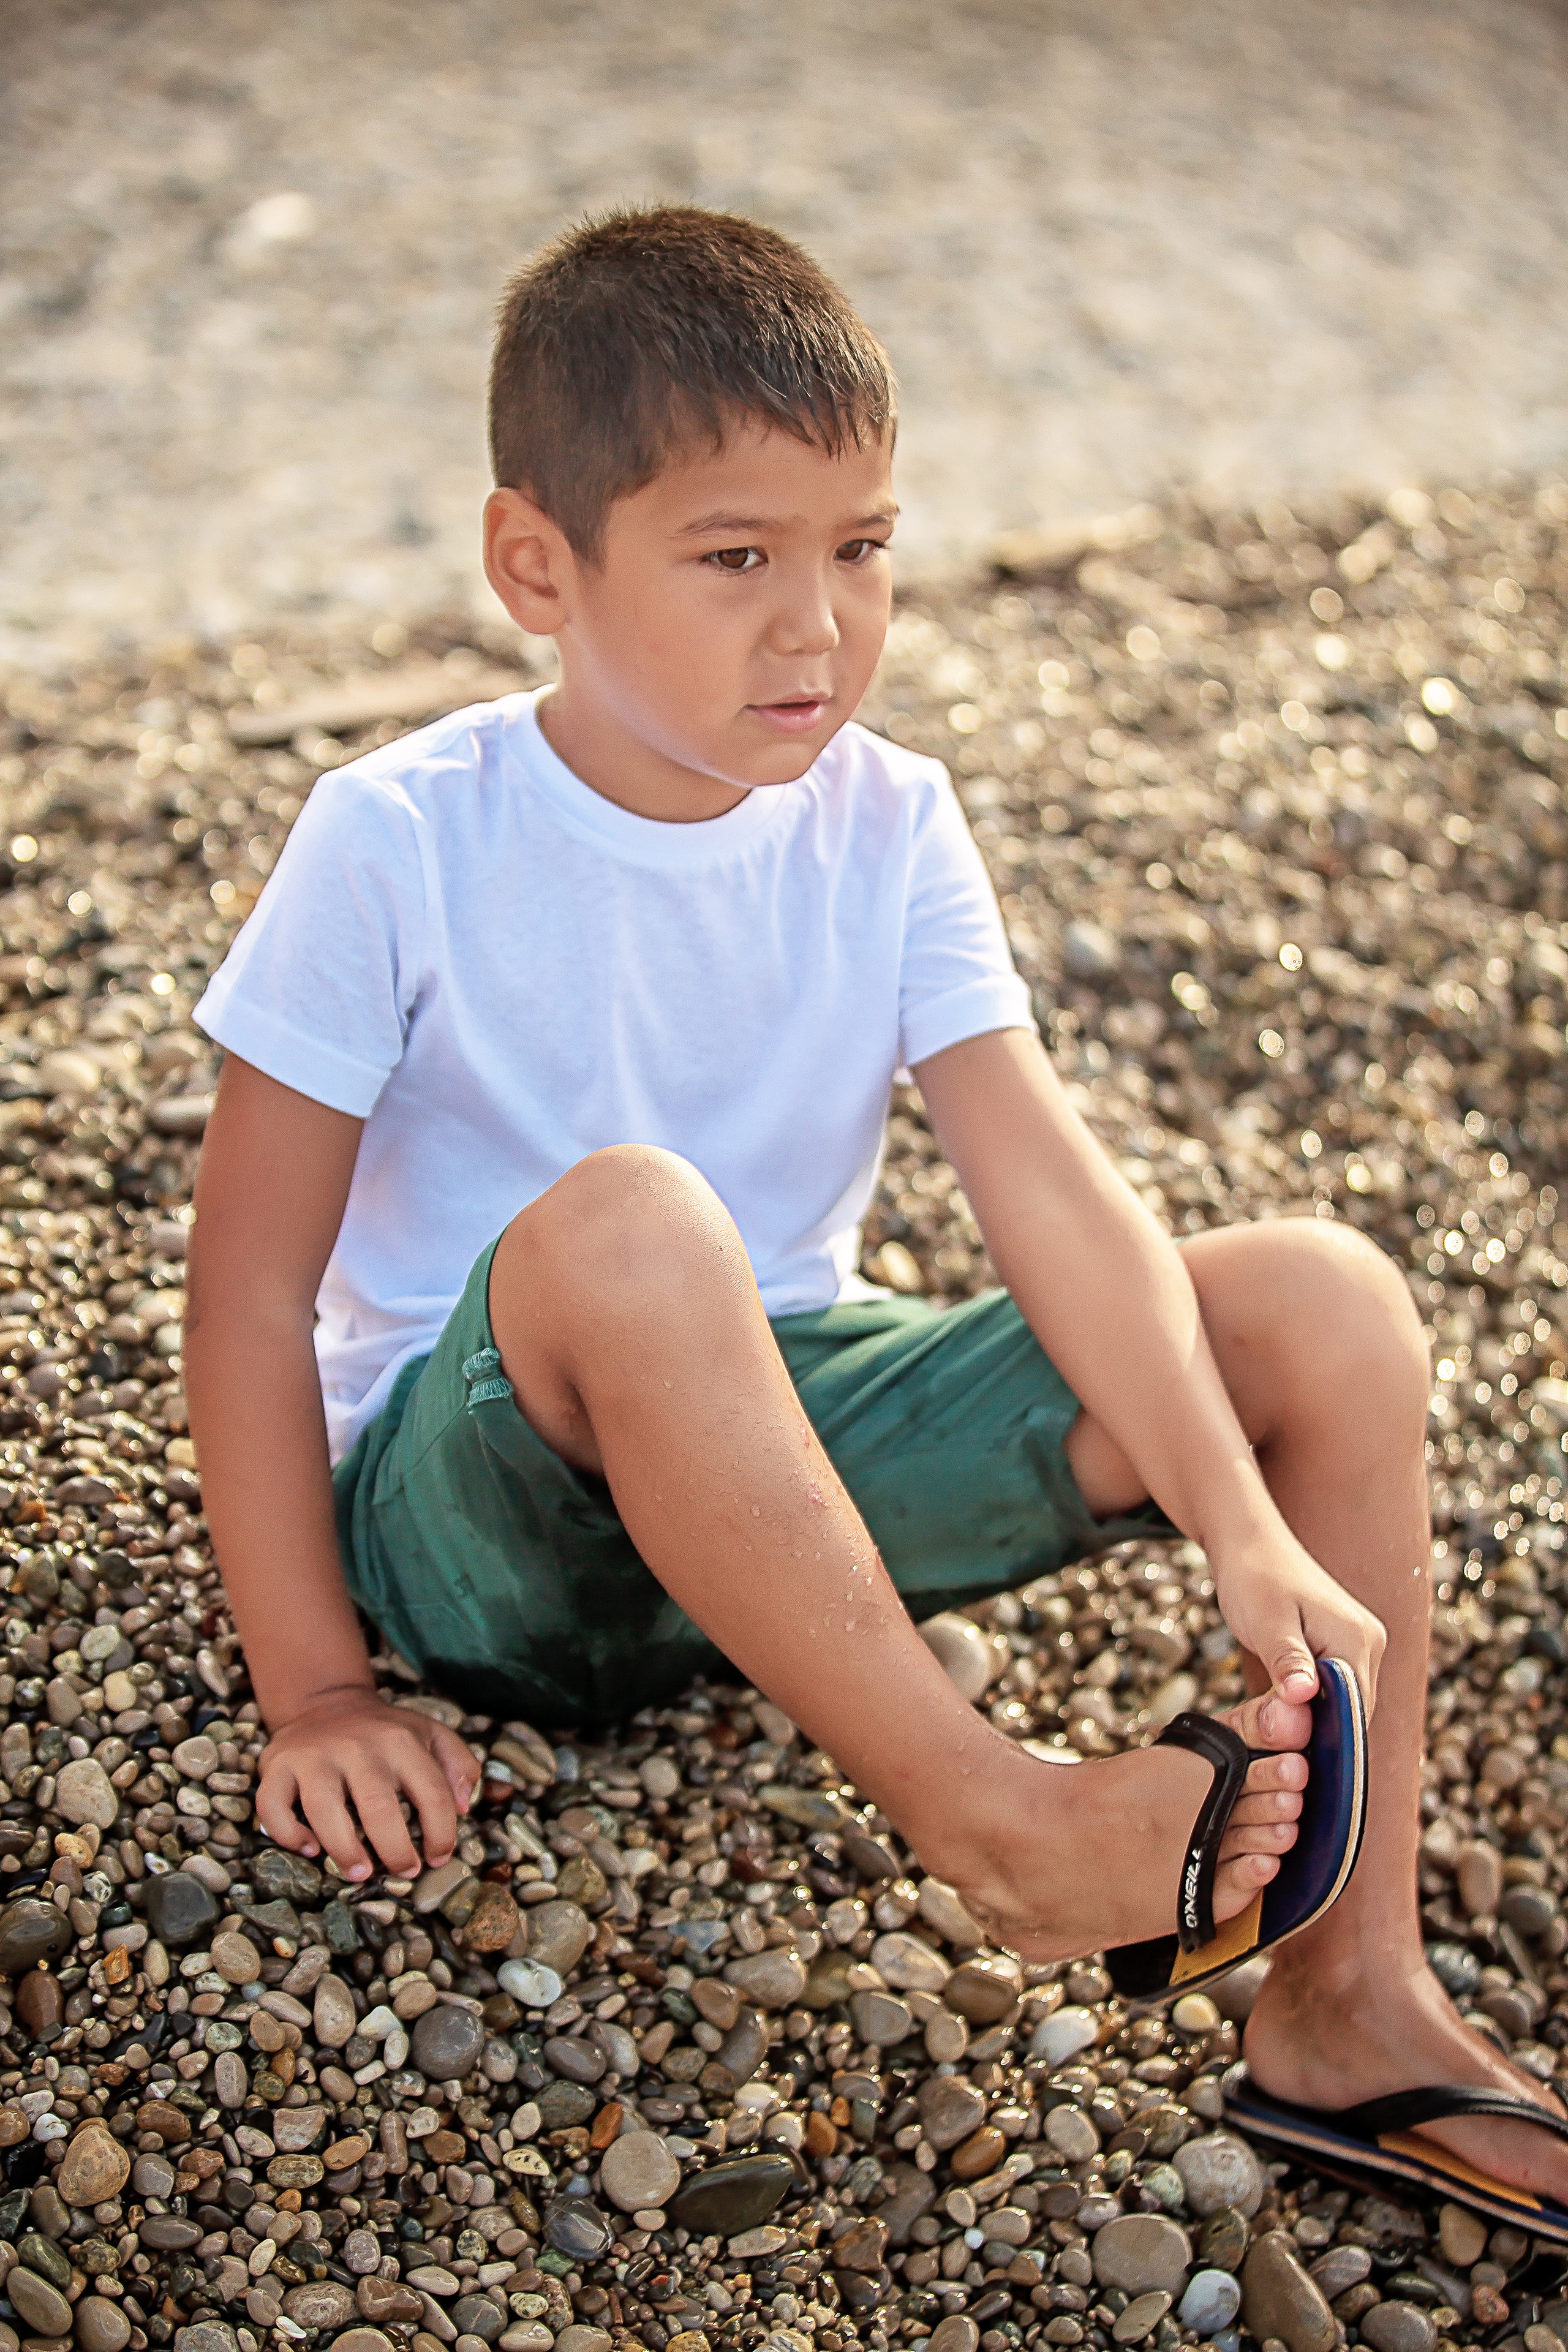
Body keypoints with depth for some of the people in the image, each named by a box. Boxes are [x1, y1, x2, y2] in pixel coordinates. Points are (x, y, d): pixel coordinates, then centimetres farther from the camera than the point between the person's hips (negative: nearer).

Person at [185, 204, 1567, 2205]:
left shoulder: (886, 828, -3)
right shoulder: (402, 845, -14)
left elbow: (1051, 1192, -12)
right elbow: (252, 1290, -11)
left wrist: (1247, 1530, -25)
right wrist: (314, 1693, -14)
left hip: (790, 1446, 5)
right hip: (478, 1501, -4)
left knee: (1328, 1308, -13)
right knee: (623, 1225, -40)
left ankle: (1348, 1997, -10)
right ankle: (989, 1823, -29)